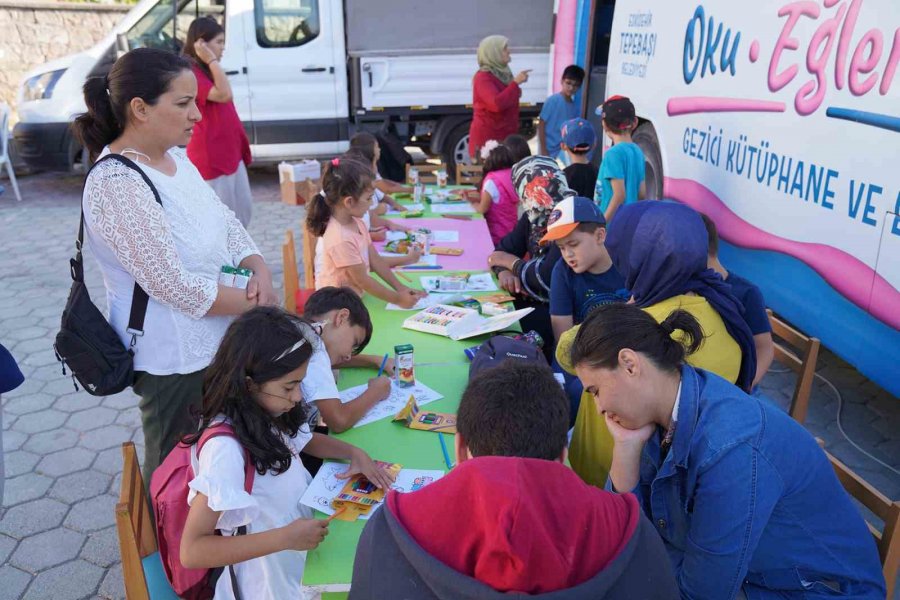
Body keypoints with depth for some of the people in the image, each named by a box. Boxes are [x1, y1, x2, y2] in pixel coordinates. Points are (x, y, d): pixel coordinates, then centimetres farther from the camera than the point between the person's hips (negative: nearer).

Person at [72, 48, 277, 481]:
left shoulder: (176, 157, 4)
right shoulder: (116, 184, -24)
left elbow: (226, 221, 8)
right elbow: (177, 288, -27)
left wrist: (260, 271, -10)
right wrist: (257, 302, -16)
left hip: (216, 342, 8)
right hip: (174, 360, -8)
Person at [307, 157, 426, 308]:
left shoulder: (357, 222, 0)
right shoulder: (341, 239, -26)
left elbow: (375, 260, 4)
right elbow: (362, 280, -20)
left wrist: (401, 288, -1)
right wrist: (398, 299, -14)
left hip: (354, 296, 8)